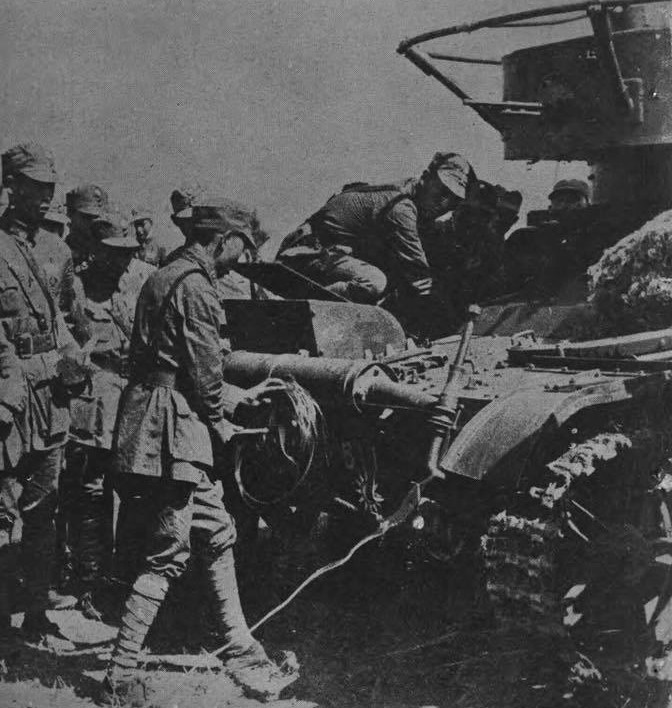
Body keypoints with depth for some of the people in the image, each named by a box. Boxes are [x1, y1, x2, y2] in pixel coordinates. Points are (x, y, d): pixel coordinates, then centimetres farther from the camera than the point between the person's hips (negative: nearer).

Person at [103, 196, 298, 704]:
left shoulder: (165, 279, 20)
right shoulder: (194, 286, -13)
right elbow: (202, 366, -15)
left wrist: (240, 396, 29)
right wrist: (219, 420, 0)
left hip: (163, 423, 11)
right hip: (171, 430, -11)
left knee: (217, 536, 15)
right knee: (167, 554, -4)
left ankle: (243, 656, 23)